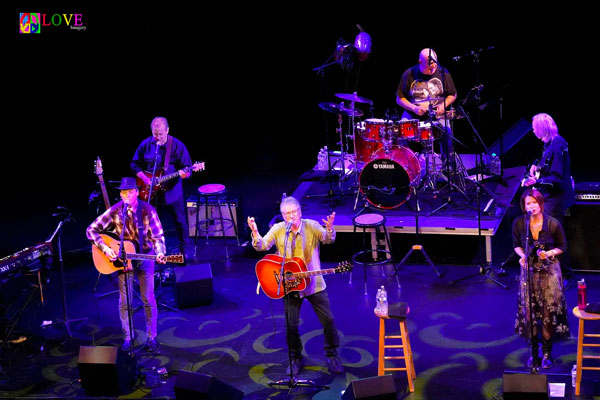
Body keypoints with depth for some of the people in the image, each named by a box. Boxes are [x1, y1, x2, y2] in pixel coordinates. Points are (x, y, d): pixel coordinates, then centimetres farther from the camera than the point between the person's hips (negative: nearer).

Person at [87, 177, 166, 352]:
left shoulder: (147, 210, -13)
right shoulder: (114, 211, -11)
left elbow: (157, 235, -10)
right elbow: (91, 230, -7)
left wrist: (160, 253, -28)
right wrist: (105, 249, -17)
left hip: (145, 256, -1)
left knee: (148, 299, 1)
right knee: (124, 301, 5)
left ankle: (151, 337, 14)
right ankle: (127, 337, 19)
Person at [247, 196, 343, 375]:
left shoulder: (311, 226, -7)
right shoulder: (277, 229, -4)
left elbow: (328, 239, -22)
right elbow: (262, 246, -13)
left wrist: (329, 229, -45)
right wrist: (255, 232, -33)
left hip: (314, 283, 0)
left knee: (328, 320, 3)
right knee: (291, 324, 2)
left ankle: (332, 355, 24)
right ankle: (296, 358, 23)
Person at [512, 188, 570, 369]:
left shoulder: (553, 223, -13)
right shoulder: (518, 223, -8)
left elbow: (562, 246, 1)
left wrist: (548, 254, -17)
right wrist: (522, 255, -11)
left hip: (549, 270, -2)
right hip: (529, 270, 2)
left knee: (549, 312, -1)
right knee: (529, 312, 3)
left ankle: (547, 352, 13)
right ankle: (534, 351, 19)